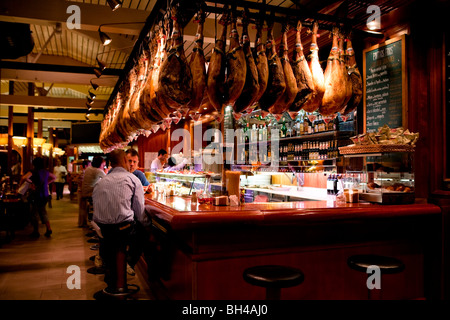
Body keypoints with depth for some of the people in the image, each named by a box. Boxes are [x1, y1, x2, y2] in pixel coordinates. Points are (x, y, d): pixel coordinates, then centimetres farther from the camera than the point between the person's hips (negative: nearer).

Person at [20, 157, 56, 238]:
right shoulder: (46, 172, 6)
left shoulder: (34, 171, -13)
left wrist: (31, 182, -11)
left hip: (36, 195, -6)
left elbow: (24, 178, -27)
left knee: (35, 212, 8)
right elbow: (54, 177, 23)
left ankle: (36, 232, 16)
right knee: (43, 211, 19)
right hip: (45, 195, 6)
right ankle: (49, 228, 10)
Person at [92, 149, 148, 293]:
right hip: (123, 227, -6)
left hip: (102, 230, 6)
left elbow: (96, 208, 14)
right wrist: (146, 223, 13)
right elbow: (140, 211, -1)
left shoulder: (100, 182, 15)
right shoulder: (132, 179, 1)